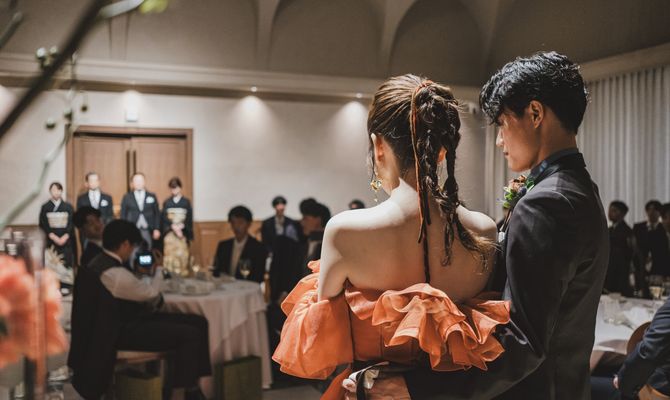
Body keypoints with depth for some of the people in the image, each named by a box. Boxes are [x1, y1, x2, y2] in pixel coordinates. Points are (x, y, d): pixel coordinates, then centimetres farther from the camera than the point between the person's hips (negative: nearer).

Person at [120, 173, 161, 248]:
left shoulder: (152, 196, 9)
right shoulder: (127, 197, 7)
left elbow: (157, 214, 8)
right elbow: (123, 215, 7)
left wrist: (157, 229, 1)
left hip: (148, 231, 1)